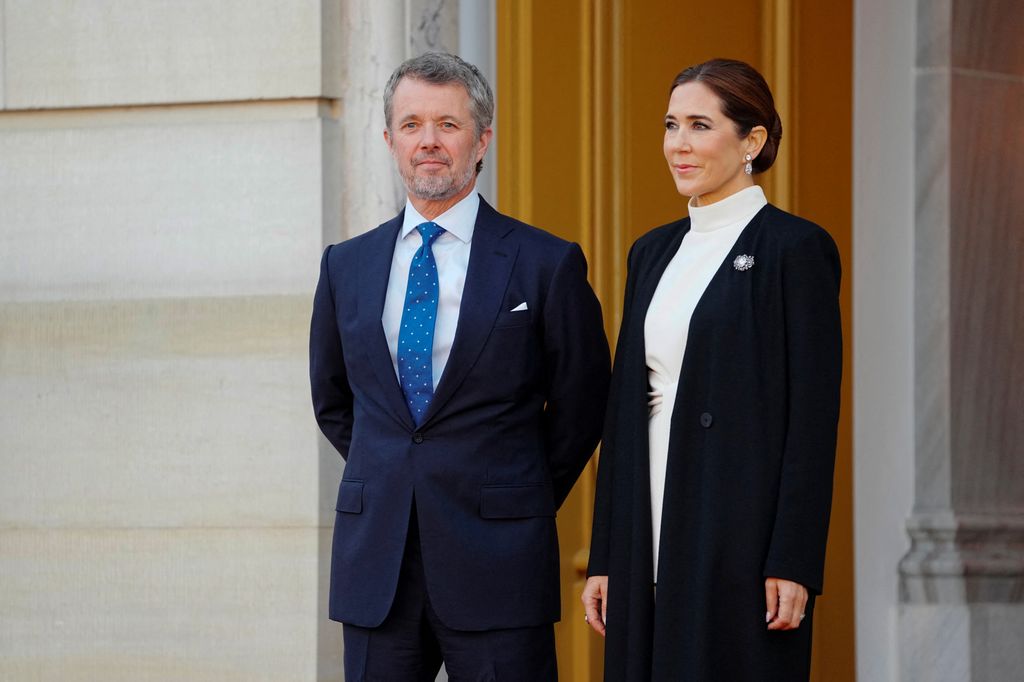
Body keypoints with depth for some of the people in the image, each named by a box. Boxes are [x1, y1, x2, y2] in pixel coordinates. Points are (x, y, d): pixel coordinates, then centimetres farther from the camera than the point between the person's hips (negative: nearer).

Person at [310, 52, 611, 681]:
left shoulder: (547, 264, -1)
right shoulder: (346, 266, 10)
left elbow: (582, 405, 5)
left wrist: (521, 500, 8)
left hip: (496, 562, -3)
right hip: (375, 561, 3)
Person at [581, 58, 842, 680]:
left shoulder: (796, 248, -6)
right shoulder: (654, 252, 15)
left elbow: (814, 417, -10)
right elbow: (625, 408, 15)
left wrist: (793, 565, -16)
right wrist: (605, 557, 11)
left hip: (741, 537, -7)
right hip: (652, 541, 7)